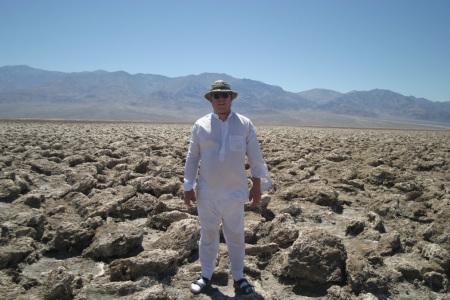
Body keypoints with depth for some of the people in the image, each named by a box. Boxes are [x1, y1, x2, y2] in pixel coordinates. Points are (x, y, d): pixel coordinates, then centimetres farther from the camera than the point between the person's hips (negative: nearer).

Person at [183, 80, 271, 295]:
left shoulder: (245, 124, -1)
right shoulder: (200, 125, -1)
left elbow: (255, 157, 3)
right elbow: (192, 158, 3)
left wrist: (257, 185, 3)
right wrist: (188, 187, 1)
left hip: (235, 192, 0)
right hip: (207, 192, 1)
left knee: (236, 235, 12)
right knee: (208, 234, 14)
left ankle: (238, 276, 29)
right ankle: (206, 275, 30)